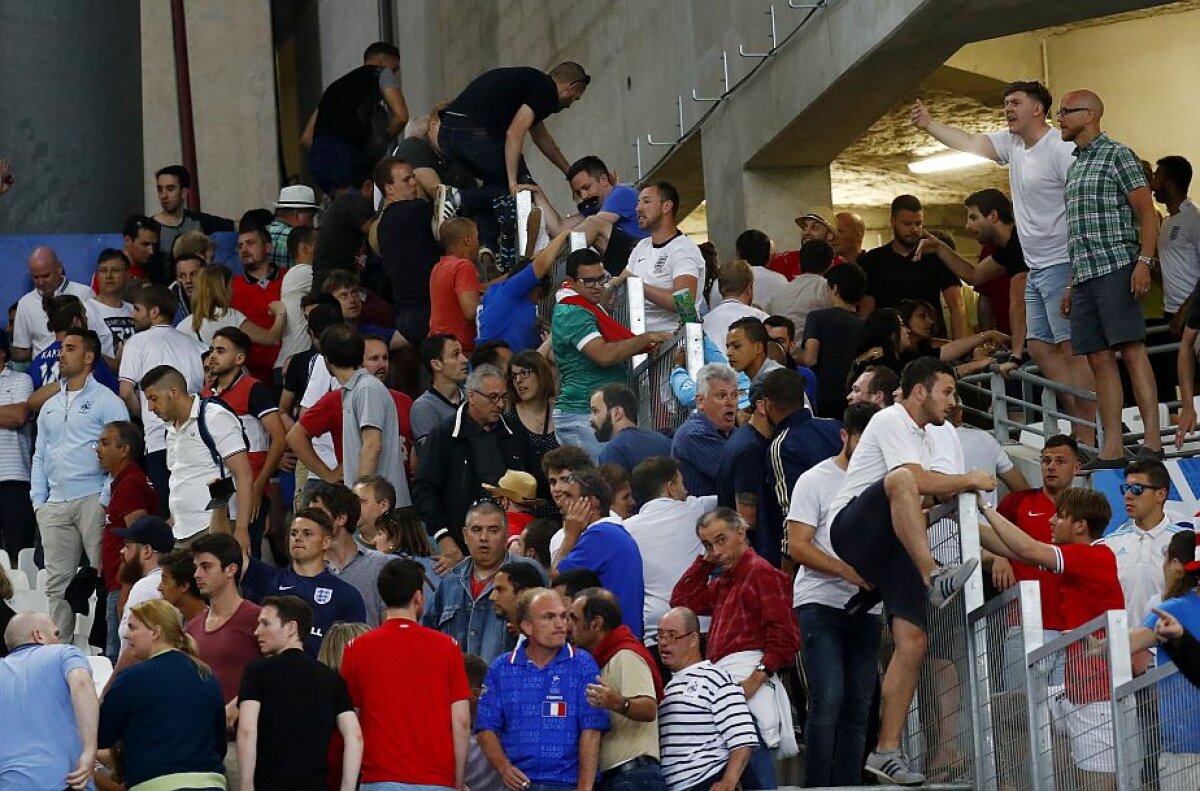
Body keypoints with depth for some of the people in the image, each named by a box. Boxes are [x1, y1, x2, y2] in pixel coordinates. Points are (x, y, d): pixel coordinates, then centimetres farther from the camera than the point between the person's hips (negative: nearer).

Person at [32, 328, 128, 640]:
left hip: (93, 501, -6)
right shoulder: (50, 407, 22)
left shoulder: (106, 402, 1)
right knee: (57, 583, 3)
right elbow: (40, 457, 23)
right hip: (55, 506, 6)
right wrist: (38, 501, 11)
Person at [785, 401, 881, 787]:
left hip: (867, 608, 5)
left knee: (857, 709, 4)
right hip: (820, 605, -5)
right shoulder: (816, 481, 0)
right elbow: (798, 546, -7)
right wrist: (846, 570, -19)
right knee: (828, 700, -15)